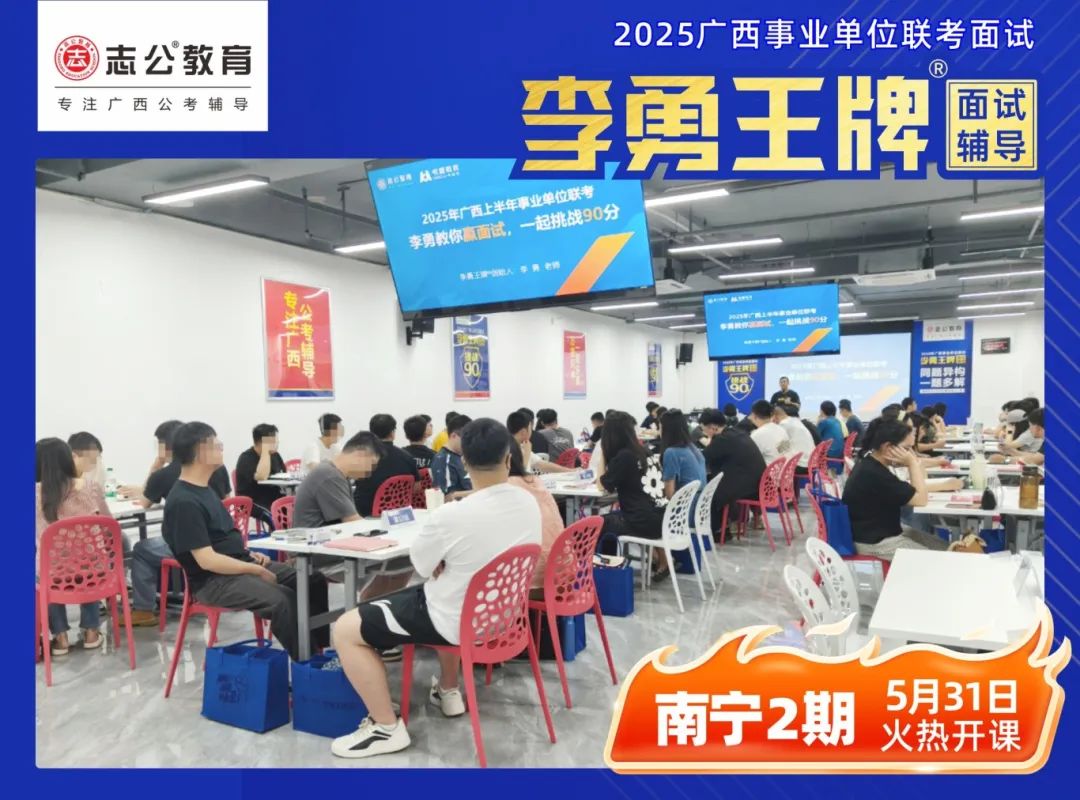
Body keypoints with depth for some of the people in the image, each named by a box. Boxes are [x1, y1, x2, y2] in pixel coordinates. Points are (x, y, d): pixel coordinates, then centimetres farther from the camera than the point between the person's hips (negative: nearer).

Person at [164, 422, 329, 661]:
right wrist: (256, 570, -16)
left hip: (239, 564, 9)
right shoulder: (184, 501, -18)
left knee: (313, 581, 0)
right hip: (214, 580, -9)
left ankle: (319, 648, 7)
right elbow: (207, 560, -22)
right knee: (283, 600, -31)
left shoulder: (205, 489, 13)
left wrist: (249, 554, 7)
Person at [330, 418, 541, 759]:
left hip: (459, 621, -7)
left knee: (345, 630, 1)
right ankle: (449, 692, 41)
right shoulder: (529, 502, -9)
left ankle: (387, 728, 7)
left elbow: (422, 565, -8)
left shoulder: (451, 515, -29)